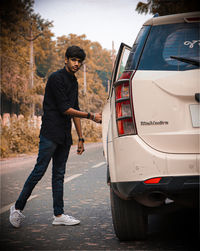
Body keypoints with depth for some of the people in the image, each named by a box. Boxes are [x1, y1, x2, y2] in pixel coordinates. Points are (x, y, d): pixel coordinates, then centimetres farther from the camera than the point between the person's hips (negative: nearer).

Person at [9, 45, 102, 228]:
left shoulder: (74, 82, 17)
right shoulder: (57, 78, -10)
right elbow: (65, 109, -15)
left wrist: (81, 138, 18)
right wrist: (91, 116, -13)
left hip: (65, 136, 8)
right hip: (50, 134, -8)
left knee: (59, 174, 7)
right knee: (40, 170, -9)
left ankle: (59, 214, 7)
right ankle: (18, 208, 0)